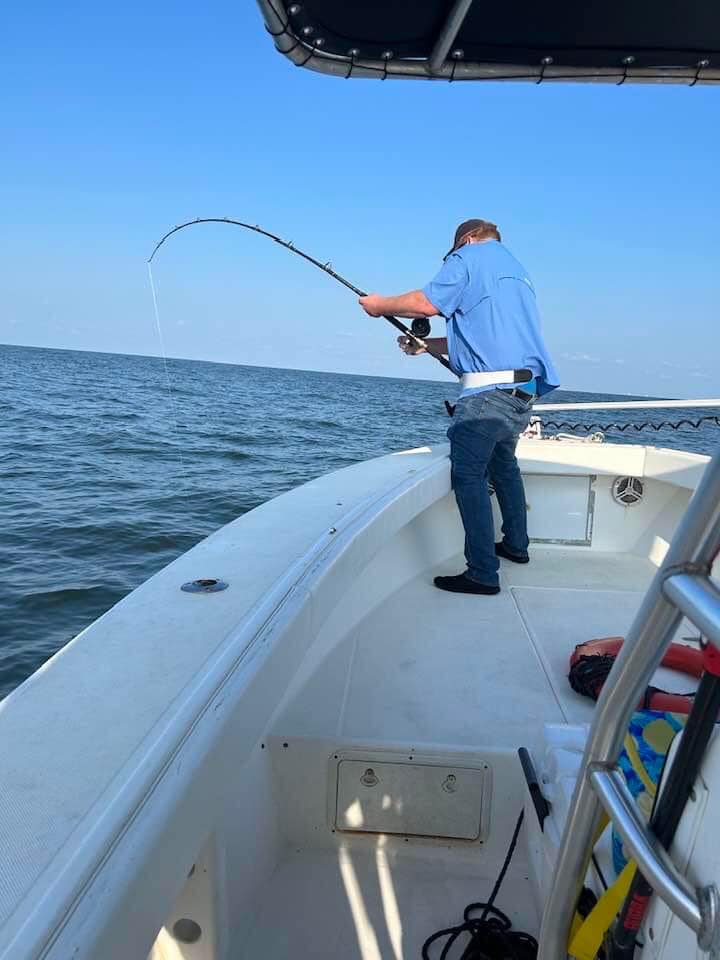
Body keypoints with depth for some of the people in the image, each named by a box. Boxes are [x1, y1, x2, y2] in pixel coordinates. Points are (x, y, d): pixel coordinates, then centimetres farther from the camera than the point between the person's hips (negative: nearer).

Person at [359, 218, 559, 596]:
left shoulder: (468, 256, 3)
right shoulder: (516, 269, 30)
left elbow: (427, 303, -13)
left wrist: (381, 305, 4)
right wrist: (425, 344, 26)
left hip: (489, 390, -10)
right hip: (524, 388, 10)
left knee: (468, 475, -8)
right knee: (503, 463, 24)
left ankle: (483, 573, -9)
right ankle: (516, 545, 37)